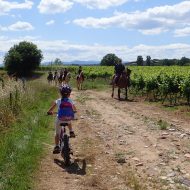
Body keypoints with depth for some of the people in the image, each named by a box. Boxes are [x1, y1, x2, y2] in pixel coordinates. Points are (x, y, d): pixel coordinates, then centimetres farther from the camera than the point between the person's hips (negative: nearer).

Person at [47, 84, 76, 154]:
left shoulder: (58, 101, -3)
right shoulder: (71, 101, 1)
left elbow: (50, 111, 2)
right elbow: (75, 110, 19)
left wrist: (49, 112, 23)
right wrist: (73, 111, 40)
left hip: (60, 120, -1)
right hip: (68, 119, 2)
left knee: (57, 133, 15)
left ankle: (56, 147, 8)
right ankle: (71, 132, 29)